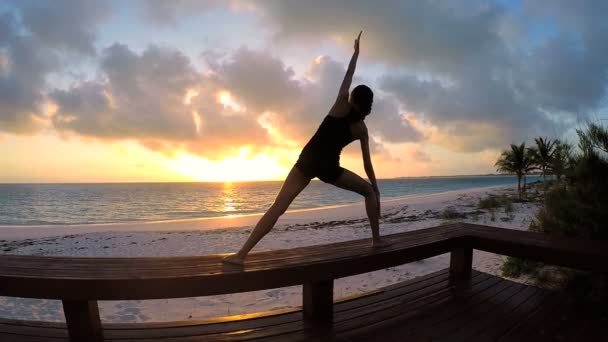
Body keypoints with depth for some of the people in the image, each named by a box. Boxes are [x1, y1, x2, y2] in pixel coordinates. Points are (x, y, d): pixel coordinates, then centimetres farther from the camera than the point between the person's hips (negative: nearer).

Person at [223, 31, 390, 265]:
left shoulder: (342, 106, 5)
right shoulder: (362, 129, 9)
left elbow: (348, 77, 14)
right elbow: (367, 162, 13)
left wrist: (356, 52, 20)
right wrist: (376, 186, 24)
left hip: (308, 160, 0)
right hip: (329, 168, 1)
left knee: (279, 206, -6)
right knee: (369, 190, 25)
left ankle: (241, 254, -12)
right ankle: (377, 239, 22)